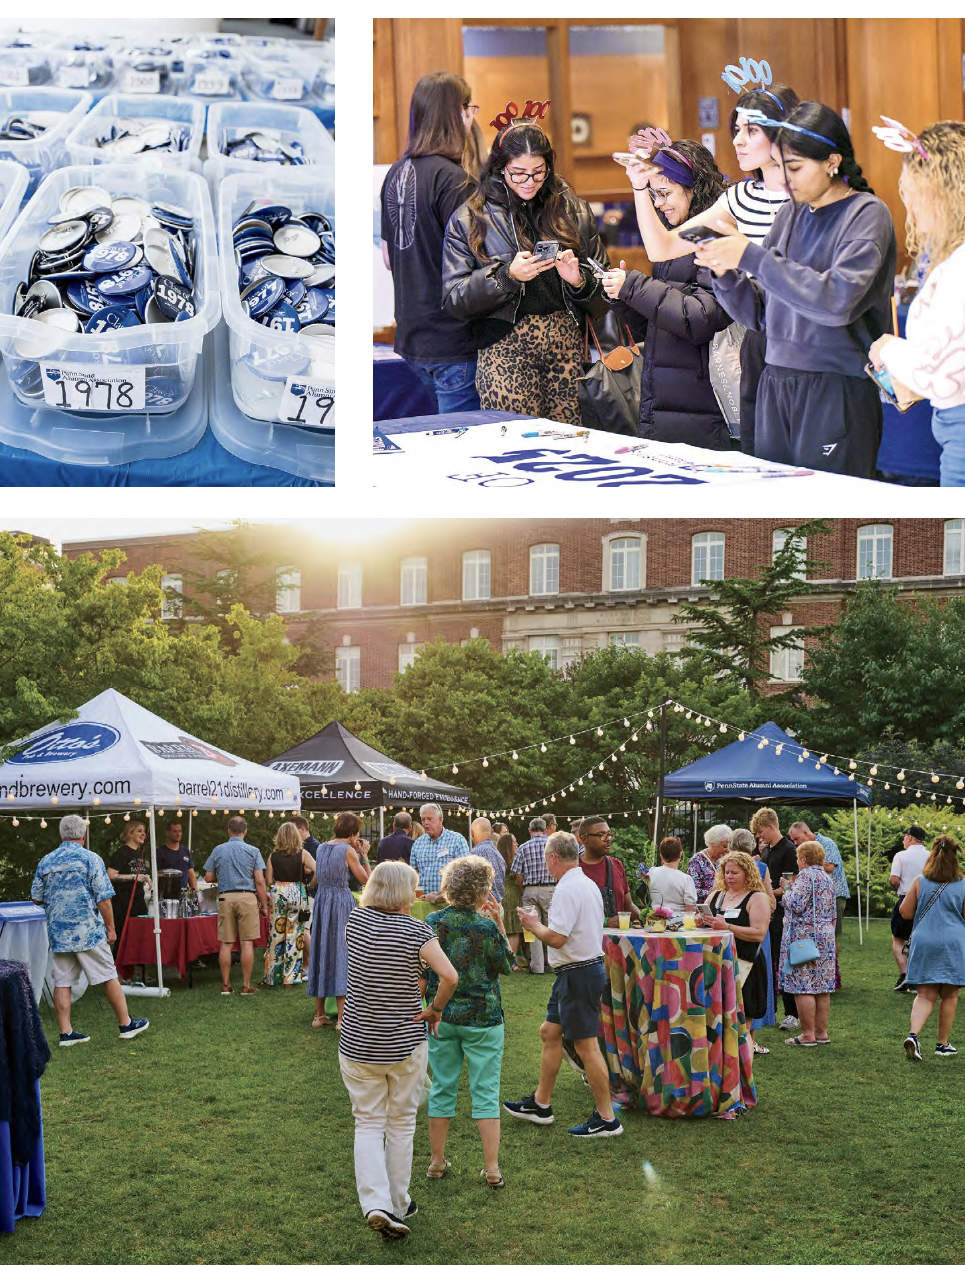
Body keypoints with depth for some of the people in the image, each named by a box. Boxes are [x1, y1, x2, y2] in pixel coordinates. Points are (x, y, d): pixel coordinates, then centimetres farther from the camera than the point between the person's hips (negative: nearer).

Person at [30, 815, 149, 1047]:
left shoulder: (46, 862, 4)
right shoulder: (91, 859, -8)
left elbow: (36, 898, 11)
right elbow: (103, 899, -11)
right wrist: (110, 927, -2)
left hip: (58, 933, 4)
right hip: (88, 931, -4)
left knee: (62, 982, 7)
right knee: (108, 977, 5)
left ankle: (66, 1033, 7)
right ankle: (126, 1024, 12)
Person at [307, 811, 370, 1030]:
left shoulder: (321, 848, 10)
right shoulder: (348, 851, -10)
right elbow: (366, 880, -4)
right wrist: (362, 855, 5)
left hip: (321, 901, 6)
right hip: (342, 903, -6)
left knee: (321, 952, 13)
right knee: (341, 955, -2)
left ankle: (319, 1015, 19)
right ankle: (342, 1018, -1)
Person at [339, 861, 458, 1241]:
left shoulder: (356, 920, -4)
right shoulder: (416, 930, -14)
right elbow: (449, 976, -24)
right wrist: (435, 1008, -9)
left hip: (358, 1044, 2)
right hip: (406, 1043, -2)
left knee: (368, 1124, 9)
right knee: (401, 1123, 15)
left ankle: (376, 1203, -7)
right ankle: (398, 1204, 25)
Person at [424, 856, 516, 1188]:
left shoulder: (433, 922, -5)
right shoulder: (486, 928, -16)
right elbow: (506, 966, 0)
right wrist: (500, 924, -2)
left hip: (441, 1017, 3)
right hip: (482, 1018, -3)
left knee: (442, 1089, 14)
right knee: (485, 1093, 5)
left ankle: (437, 1161, 23)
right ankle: (492, 1169, 7)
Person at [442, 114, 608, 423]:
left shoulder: (573, 210, 12)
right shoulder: (469, 219, 5)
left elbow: (603, 280, 15)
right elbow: (453, 301, -1)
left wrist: (580, 281, -7)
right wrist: (506, 276, -14)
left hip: (569, 346, 2)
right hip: (506, 351, -2)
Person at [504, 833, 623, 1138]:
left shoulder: (567, 889, -19)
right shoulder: (589, 884, 12)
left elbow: (556, 938, -24)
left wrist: (533, 924, -6)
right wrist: (541, 923, 16)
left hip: (578, 973, -11)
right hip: (587, 964, 11)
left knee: (586, 1045, -4)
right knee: (550, 1032, 18)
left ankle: (606, 1119, 3)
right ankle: (540, 1104, 29)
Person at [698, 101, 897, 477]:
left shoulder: (867, 214, -5)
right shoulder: (790, 213, 13)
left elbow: (837, 299, -21)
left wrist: (752, 256, -19)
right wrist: (726, 275, -5)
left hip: (838, 391, -5)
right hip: (775, 387, 6)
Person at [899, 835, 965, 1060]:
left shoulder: (919, 882, -2)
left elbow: (905, 912, 1)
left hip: (923, 943, 1)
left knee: (925, 995, 5)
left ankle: (913, 1034, -17)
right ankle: (943, 1044, 20)